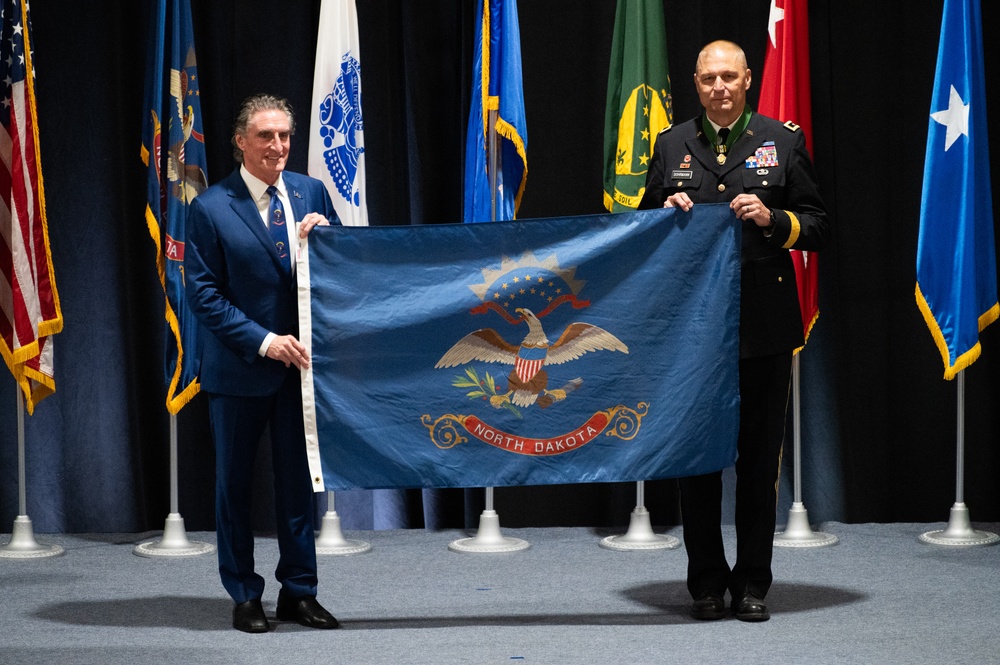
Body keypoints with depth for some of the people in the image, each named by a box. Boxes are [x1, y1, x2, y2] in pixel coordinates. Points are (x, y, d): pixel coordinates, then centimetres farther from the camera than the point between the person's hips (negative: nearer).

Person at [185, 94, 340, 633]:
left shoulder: (311, 193, 4)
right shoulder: (211, 208, -8)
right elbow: (203, 292, -10)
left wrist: (326, 235, -12)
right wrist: (262, 341, -17)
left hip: (300, 360, 3)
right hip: (239, 367, -3)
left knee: (298, 478, 9)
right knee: (235, 482, 7)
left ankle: (299, 591, 20)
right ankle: (244, 595, 19)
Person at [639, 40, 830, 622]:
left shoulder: (783, 141, 5)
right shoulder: (672, 145, 10)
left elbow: (819, 227, 4)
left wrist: (773, 219, -13)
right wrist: (666, 214, -5)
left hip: (764, 325, -1)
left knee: (760, 456, 3)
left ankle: (753, 583, 13)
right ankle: (707, 581, 16)